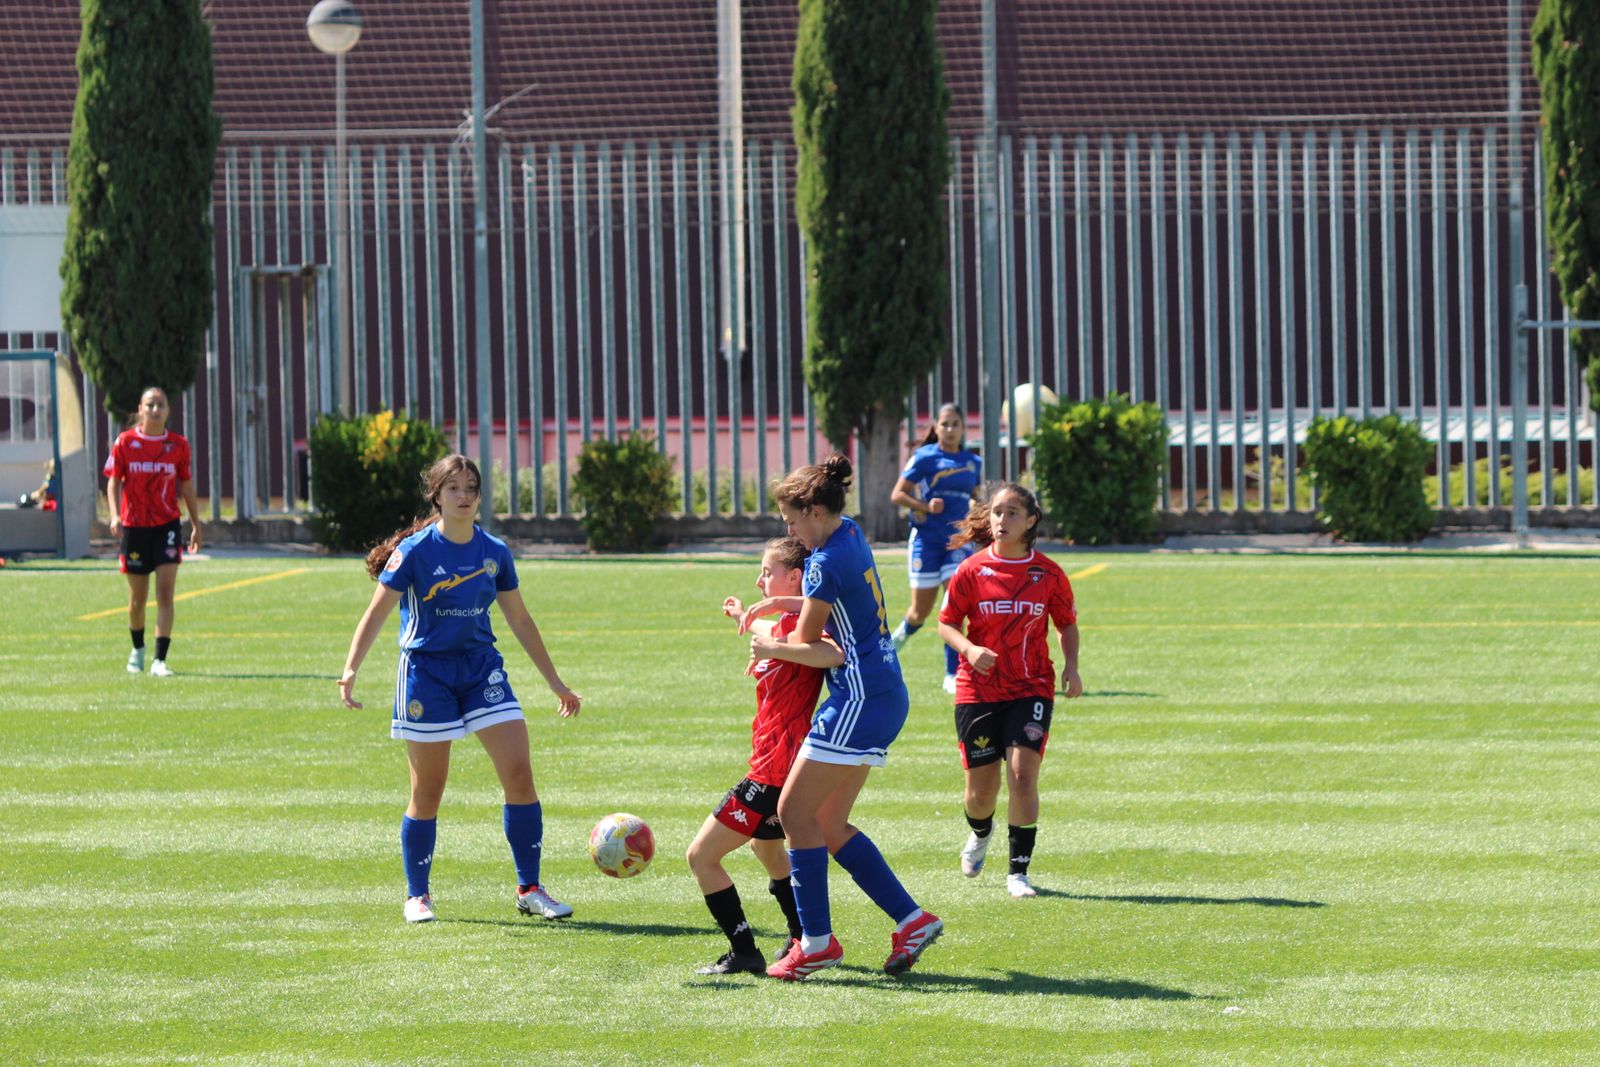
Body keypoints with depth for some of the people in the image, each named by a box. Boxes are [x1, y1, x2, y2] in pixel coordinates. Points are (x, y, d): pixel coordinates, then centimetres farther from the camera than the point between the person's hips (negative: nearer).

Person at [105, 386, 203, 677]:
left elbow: (186, 484, 11)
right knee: (138, 597, 10)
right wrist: (115, 515, -16)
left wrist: (196, 525, 13)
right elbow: (114, 481, 0)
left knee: (166, 592, -12)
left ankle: (160, 660, -13)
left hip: (167, 525, 0)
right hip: (133, 527, 0)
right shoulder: (125, 442, -2)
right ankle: (137, 649, 35)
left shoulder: (178, 444, 2)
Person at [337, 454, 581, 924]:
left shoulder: (494, 552, 3)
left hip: (481, 668, 4)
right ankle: (417, 896, 17)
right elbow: (377, 613, -11)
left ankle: (529, 889, 0)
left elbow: (520, 620, 14)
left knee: (519, 772, -8)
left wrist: (555, 682, 16)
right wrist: (350, 670, -25)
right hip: (426, 670, -4)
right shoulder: (415, 551, -9)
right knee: (427, 792, 0)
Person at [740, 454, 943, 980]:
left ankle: (817, 940, -4)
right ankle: (911, 919, 10)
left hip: (860, 699, -10)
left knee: (795, 812, -5)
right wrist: (777, 602, 18)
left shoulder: (827, 562, -16)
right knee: (829, 824, 11)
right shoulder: (849, 534, 13)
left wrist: (769, 647, 14)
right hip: (883, 696, 10)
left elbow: (808, 645, -5)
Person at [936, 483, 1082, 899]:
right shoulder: (972, 570, -4)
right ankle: (980, 833, 43)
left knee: (1022, 774, -17)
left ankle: (1018, 871, -5)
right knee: (981, 790, 5)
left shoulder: (1049, 574, -2)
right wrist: (969, 649, -17)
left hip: (1031, 689, 0)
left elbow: (1067, 623, 12)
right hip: (978, 689, 0)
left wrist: (1071, 666, -4)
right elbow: (946, 623, 3)